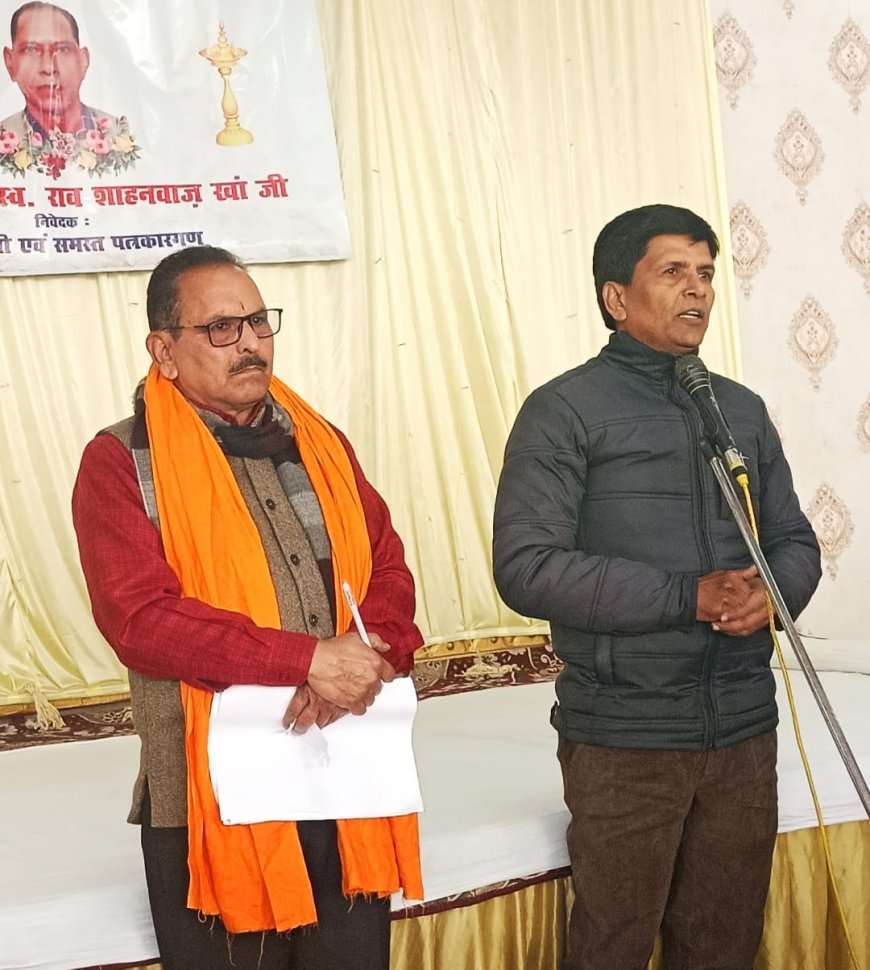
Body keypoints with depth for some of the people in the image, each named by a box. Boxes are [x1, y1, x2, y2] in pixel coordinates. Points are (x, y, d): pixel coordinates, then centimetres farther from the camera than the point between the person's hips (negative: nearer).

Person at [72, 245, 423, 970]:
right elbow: (141, 617, -16)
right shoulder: (120, 463, -5)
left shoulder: (320, 444, 12)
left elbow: (389, 567, 7)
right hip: (215, 800, -4)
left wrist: (367, 661, -15)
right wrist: (307, 658, -21)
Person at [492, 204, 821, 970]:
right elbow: (526, 567, -15)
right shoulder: (565, 411, -6)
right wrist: (689, 596, -20)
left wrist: (773, 593, -10)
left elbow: (796, 542, 15)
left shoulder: (742, 409, 12)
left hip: (744, 730, 5)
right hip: (624, 738, -5)